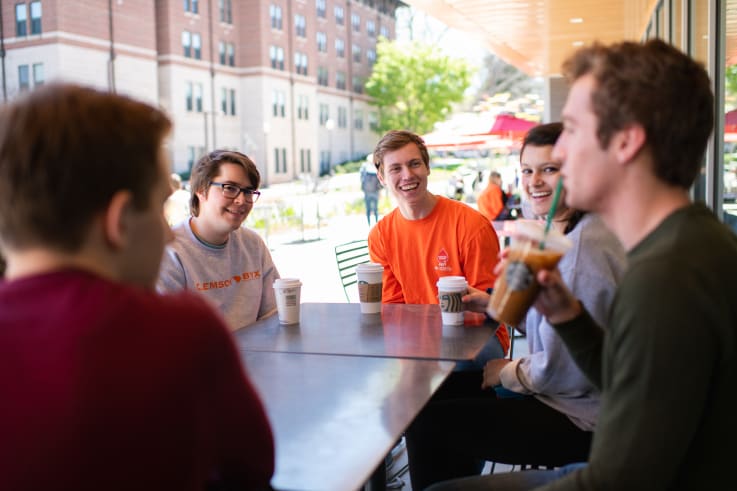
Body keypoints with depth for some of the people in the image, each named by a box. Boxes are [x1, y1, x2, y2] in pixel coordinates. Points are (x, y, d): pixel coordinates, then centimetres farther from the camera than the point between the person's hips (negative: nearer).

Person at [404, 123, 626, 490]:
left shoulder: (584, 246, -24)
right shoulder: (563, 234, 10)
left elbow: (563, 369, -24)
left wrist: (507, 373, -8)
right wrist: (496, 306, 4)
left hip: (582, 418, -11)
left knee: (428, 425, -10)